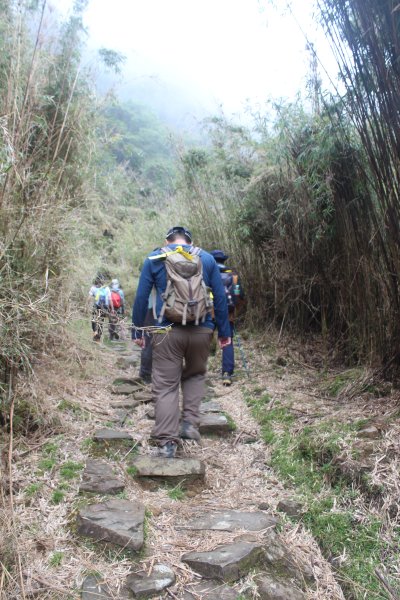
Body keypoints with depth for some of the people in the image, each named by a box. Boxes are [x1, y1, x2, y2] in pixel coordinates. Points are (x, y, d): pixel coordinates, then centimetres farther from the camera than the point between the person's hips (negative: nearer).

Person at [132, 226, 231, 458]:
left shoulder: (154, 259, 7)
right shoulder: (207, 258, 8)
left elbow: (141, 297, 4)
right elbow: (220, 297, 6)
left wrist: (137, 330, 11)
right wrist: (224, 331, 10)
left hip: (168, 332, -1)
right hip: (202, 331, 2)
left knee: (165, 386, 8)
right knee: (195, 375, 25)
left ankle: (167, 442, 8)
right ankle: (190, 423, 15)